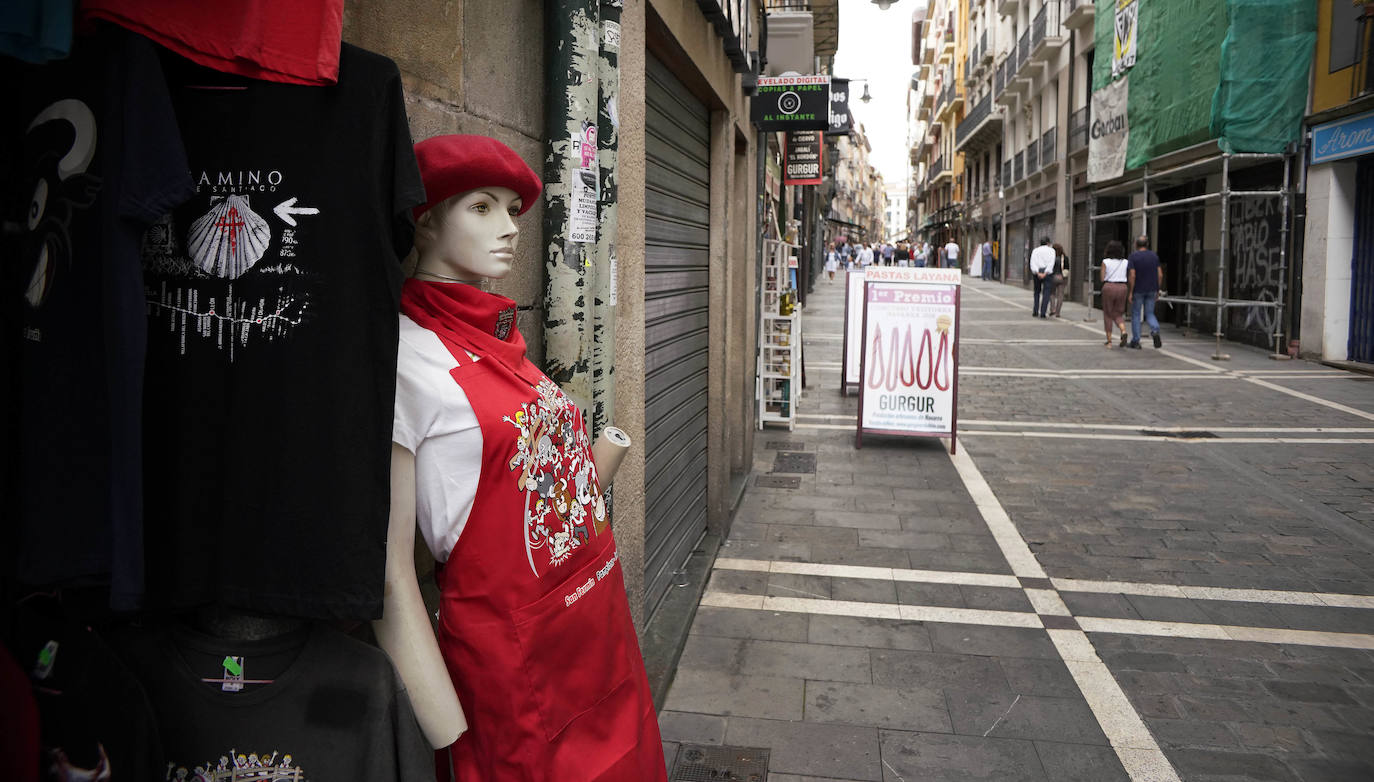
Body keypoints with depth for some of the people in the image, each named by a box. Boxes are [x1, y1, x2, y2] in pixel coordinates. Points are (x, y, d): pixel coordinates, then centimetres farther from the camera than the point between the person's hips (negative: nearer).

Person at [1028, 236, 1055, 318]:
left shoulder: (1035, 250, 14)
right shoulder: (1051, 250, 8)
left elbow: (1032, 263, -5)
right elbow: (1051, 262, -10)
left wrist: (1038, 273, -15)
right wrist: (1045, 274, -18)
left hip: (1036, 272, 3)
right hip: (1047, 272, -3)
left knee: (1037, 292, 18)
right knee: (1046, 293, 1)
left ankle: (1035, 312, 11)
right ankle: (1042, 313, -9)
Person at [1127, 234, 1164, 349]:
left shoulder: (1133, 257, -9)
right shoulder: (1154, 256, 3)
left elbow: (1132, 276, -17)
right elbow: (1160, 275, 0)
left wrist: (1130, 292, -12)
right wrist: (1158, 290, 9)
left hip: (1138, 290, -3)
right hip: (1151, 290, 3)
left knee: (1135, 315, 8)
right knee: (1150, 314, 13)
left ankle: (1135, 341, 9)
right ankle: (1155, 331, -15)